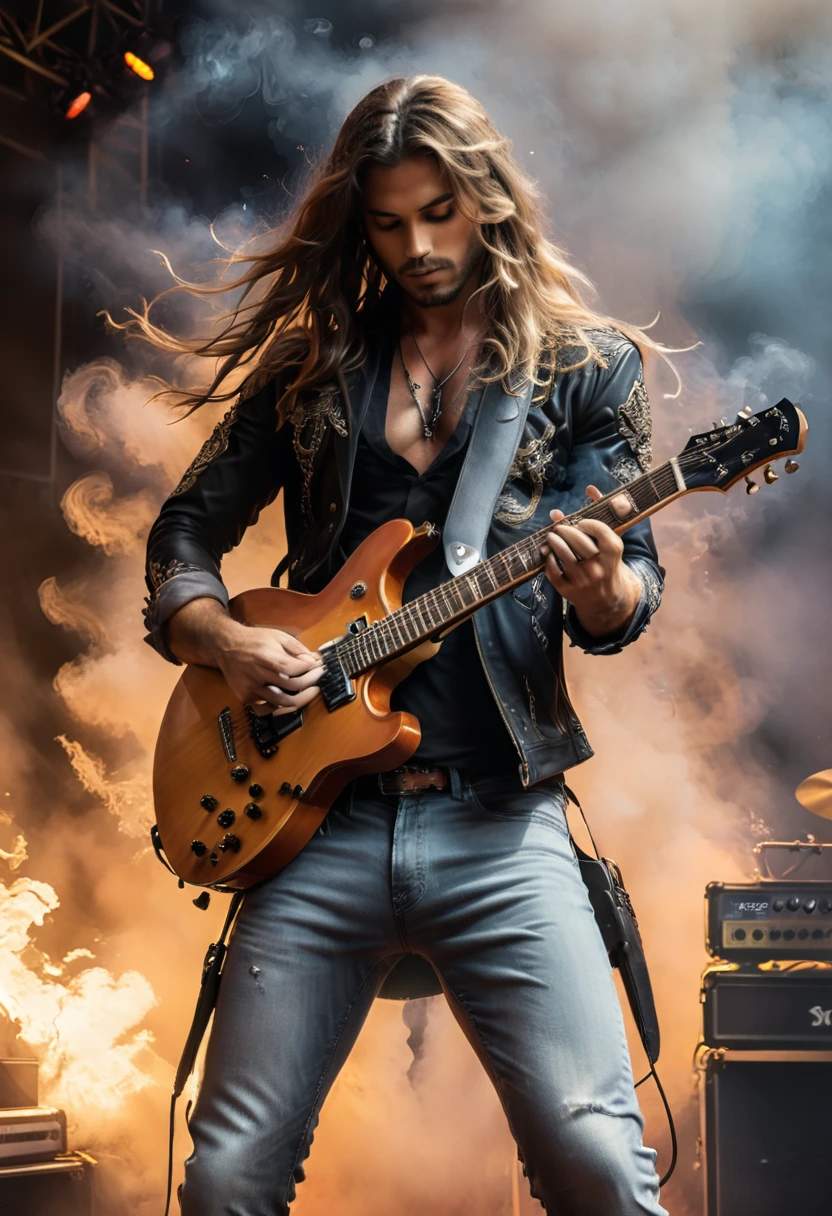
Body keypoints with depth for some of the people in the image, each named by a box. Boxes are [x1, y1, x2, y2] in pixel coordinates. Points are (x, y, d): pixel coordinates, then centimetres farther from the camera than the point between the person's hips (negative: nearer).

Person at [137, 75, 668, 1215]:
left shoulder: (587, 364, 7)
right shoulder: (312, 360, 13)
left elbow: (634, 585, 4)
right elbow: (184, 531, 17)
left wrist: (602, 589, -20)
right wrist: (222, 637, -3)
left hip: (499, 823, -2)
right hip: (317, 814, 2)